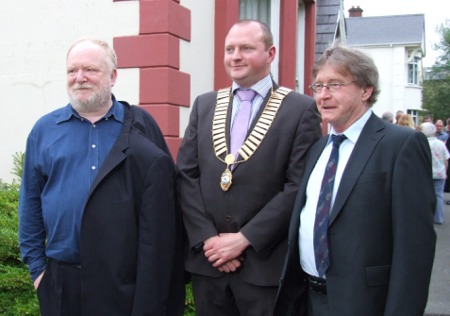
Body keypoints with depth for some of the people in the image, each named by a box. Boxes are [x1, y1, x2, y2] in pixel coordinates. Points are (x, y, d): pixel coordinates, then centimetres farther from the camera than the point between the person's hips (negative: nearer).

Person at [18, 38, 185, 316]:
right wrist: (37, 266, 4)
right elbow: (31, 202, 8)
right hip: (60, 282, 2)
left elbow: (163, 208, -2)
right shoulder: (45, 129, 6)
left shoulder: (141, 126, 0)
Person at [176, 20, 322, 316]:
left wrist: (244, 238, -13)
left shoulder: (302, 109, -4)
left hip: (266, 264, -3)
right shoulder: (204, 105, 9)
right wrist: (208, 237, -7)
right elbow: (186, 175, 4)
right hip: (207, 259, 4)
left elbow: (298, 186, -11)